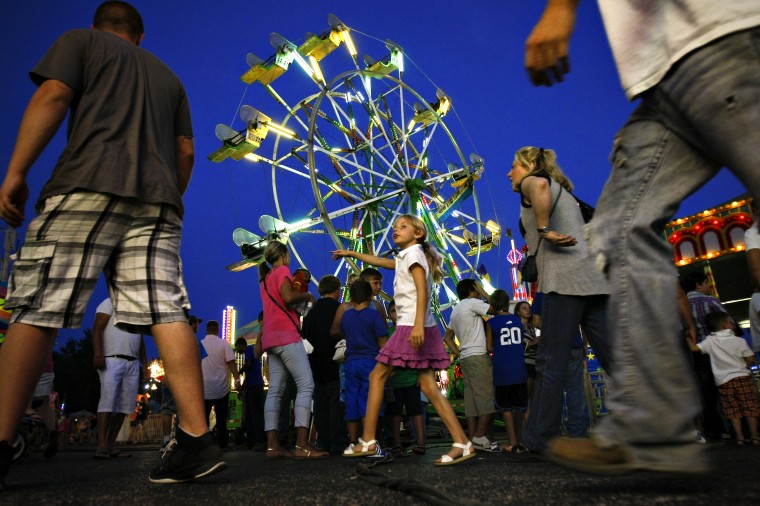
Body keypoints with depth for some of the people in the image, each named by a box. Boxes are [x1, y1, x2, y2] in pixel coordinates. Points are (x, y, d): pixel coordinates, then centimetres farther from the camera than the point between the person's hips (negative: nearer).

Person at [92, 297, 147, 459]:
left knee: (125, 405, 0)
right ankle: (101, 445, -16)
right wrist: (97, 353, -20)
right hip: (112, 360, -6)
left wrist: (145, 364, 16)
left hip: (133, 364, 6)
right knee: (107, 401, -15)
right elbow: (97, 329, -6)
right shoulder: (110, 303, 6)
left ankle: (110, 446, 3)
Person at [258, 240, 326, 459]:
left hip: (271, 338, 9)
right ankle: (302, 445, -21)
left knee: (275, 391, 2)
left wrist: (300, 300, 23)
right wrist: (307, 295, -1)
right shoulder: (282, 271, -1)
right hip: (286, 334, -9)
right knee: (306, 385, -13)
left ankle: (272, 445, -3)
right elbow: (288, 297, -16)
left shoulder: (266, 278, 24)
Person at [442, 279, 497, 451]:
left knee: (471, 398, 5)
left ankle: (472, 439, 4)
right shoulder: (472, 303, -4)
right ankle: (480, 437, -11)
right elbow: (496, 310, -4)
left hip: (465, 358, 9)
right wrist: (483, 293, 5)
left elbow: (447, 337, 24)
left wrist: (458, 353, 15)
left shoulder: (455, 311, 22)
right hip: (478, 356, -9)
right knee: (486, 396, -8)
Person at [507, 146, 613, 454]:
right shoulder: (560, 190, 31)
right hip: (594, 278, 9)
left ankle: (541, 438, -1)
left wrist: (544, 230, -15)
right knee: (614, 357, 5)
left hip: (565, 278, -9)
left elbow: (540, 185, -22)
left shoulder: (530, 182, 5)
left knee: (552, 360, -6)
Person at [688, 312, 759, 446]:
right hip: (743, 377, -1)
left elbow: (694, 348, -11)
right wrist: (742, 367, 16)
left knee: (734, 411, 8)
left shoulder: (710, 341, -3)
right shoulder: (739, 341, -3)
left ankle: (740, 437, 7)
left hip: (724, 381, 1)